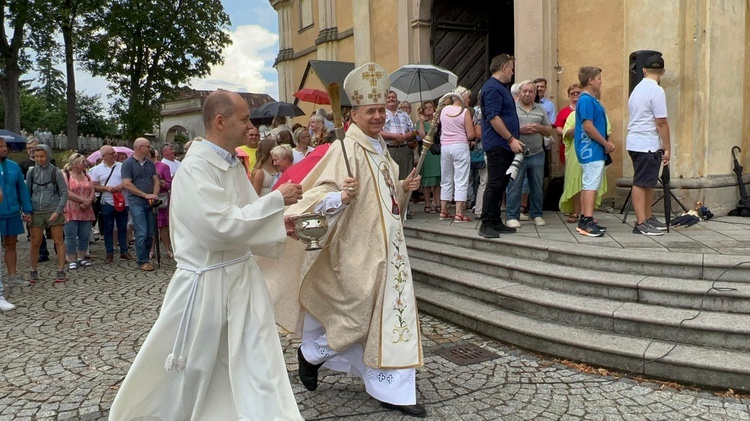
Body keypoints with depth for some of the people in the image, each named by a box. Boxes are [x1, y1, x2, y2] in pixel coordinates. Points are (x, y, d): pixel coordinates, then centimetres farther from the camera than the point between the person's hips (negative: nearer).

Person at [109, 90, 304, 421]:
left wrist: (279, 226, -7)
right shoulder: (195, 167, -19)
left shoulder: (233, 164, 6)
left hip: (242, 274, 7)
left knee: (259, 362, 8)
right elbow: (223, 225, -27)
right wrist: (277, 199, -20)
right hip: (206, 281, -7)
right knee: (190, 367, 13)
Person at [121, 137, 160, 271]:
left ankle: (142, 257, 21)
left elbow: (156, 181, 14)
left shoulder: (150, 163, 14)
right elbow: (126, 184, -11)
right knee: (142, 233, -8)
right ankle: (142, 261, 2)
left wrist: (154, 195, -6)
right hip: (136, 203, -6)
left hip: (150, 203, 6)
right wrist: (146, 195, -13)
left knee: (150, 233, 7)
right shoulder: (128, 163, -3)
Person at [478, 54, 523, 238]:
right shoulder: (492, 88, -12)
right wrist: (511, 138, -20)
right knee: (494, 184, -10)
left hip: (505, 146, 10)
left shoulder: (500, 88, 21)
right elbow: (493, 117, -20)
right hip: (497, 145, -10)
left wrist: (521, 129, 26)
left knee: (500, 185, 11)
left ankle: (496, 221, 17)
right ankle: (486, 224, -6)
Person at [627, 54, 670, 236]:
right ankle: (641, 223, -2)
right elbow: (661, 122, -16)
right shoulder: (656, 91, -13)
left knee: (648, 182, 16)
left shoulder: (637, 89, 14)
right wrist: (667, 148, -10)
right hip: (647, 145, -9)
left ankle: (648, 218, 24)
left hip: (636, 142, 9)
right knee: (642, 183, -6)